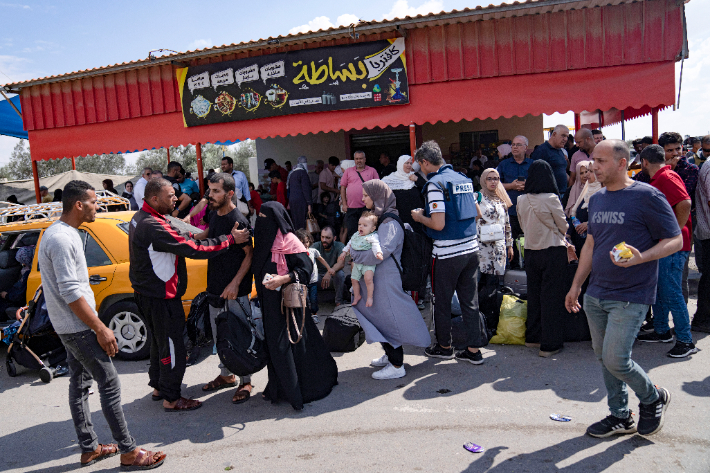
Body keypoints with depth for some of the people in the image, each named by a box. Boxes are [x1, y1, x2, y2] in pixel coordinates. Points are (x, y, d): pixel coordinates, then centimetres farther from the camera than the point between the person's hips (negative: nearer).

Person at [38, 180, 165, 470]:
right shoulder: (62, 239, -21)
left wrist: (95, 325, 21)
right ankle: (128, 452, 1)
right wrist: (100, 329, -21)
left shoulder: (59, 233, 13)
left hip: (69, 326, 11)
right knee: (109, 384, -6)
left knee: (79, 384, 15)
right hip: (78, 328, -11)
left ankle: (89, 449, 25)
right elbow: (71, 292, -24)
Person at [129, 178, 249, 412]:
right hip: (160, 296, -11)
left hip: (147, 293, 11)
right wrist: (231, 239, -23)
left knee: (160, 340, 23)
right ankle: (171, 399, 13)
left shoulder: (140, 218, 7)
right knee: (172, 346, 1)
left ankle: (158, 387, 38)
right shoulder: (154, 227, -27)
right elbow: (193, 249, -28)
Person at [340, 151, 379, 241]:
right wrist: (344, 204, 3)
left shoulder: (372, 171, 9)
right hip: (351, 207, 1)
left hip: (367, 207, -1)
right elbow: (343, 187, 11)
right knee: (351, 232, 3)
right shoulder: (348, 171, 12)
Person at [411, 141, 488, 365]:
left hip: (448, 252, -7)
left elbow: (438, 224, -20)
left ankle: (444, 346, 24)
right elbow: (477, 213, 18)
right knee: (470, 300, 12)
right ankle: (474, 349, 17)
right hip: (471, 248, 7)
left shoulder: (435, 184, -13)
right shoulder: (463, 179, 10)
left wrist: (420, 217, -2)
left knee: (442, 301, 10)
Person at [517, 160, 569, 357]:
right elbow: (563, 226, -3)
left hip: (530, 251, 5)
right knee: (552, 296, 2)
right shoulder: (551, 199, -15)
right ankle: (549, 344, 7)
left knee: (533, 294, 16)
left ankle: (533, 337, 28)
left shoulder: (521, 200, -1)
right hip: (553, 252, -5)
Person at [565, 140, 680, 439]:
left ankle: (654, 399, 22)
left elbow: (675, 240, -9)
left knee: (615, 360, -8)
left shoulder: (647, 196, -10)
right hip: (596, 295, 7)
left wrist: (640, 258, -26)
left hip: (630, 297, -7)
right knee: (603, 358, 11)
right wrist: (576, 286, 17)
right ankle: (620, 417, 29)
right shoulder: (596, 200, 11)